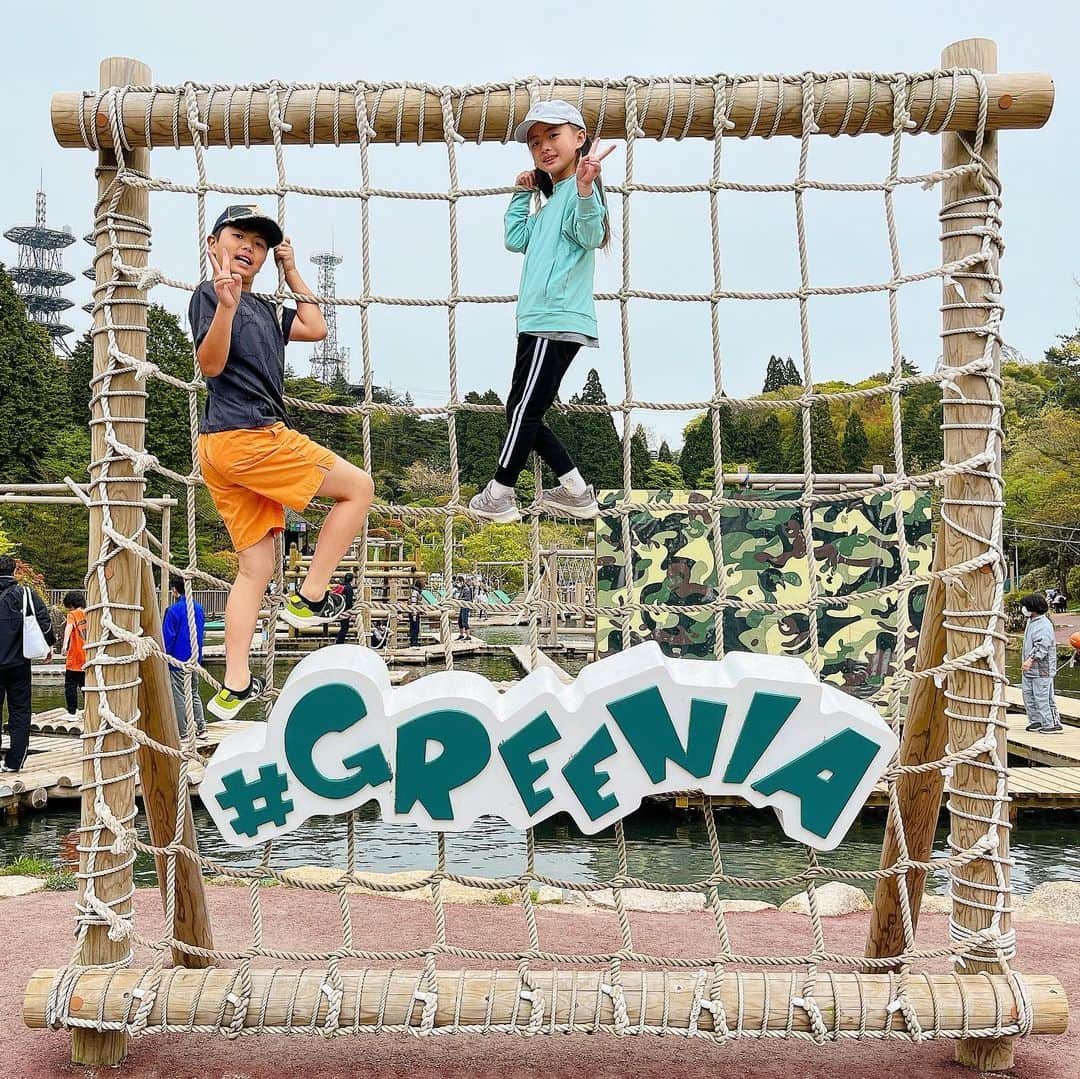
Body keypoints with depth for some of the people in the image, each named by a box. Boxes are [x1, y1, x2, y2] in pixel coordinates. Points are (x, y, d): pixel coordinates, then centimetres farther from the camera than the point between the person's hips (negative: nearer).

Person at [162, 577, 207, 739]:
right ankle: (201, 728, 14)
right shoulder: (199, 608, 7)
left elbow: (167, 637, -14)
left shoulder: (173, 610, -16)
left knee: (179, 697, 1)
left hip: (178, 660, -7)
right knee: (195, 694, 16)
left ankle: (183, 733, 5)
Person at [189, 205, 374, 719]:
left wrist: (292, 273, 27)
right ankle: (309, 598, 1)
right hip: (247, 435, -9)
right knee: (359, 486, 0)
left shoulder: (262, 308, 21)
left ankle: (235, 685, 6)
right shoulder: (209, 294, -3)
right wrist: (225, 307, -30)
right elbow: (211, 364, -14)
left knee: (255, 569, 7)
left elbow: (315, 328, 25)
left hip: (225, 447, 9)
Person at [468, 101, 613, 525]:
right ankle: (575, 491, 15)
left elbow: (590, 234, -26)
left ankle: (499, 496, 7)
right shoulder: (550, 203, 23)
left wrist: (585, 189, -43)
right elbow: (516, 238, 23)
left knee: (524, 409, -3)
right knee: (524, 412, 12)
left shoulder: (578, 190, -7)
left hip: (556, 322, -11)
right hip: (542, 322, 11)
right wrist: (522, 194, 20)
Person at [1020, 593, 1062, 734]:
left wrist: (1031, 660, -36)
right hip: (1029, 669, 10)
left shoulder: (1044, 625, -17)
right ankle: (1036, 720, 24)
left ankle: (1052, 724, 1)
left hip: (1042, 669, -10)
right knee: (1029, 696, 13)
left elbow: (1042, 647, -27)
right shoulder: (1031, 622, 14)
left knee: (1042, 698, -6)